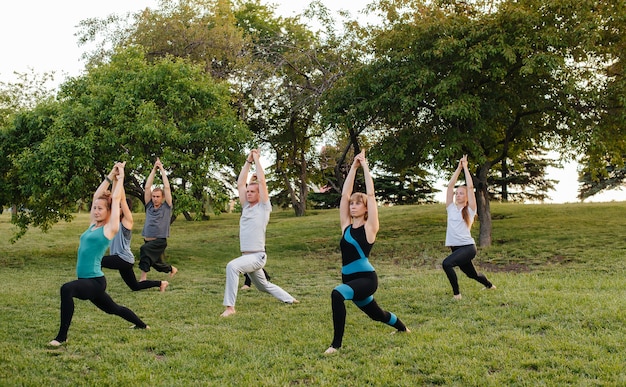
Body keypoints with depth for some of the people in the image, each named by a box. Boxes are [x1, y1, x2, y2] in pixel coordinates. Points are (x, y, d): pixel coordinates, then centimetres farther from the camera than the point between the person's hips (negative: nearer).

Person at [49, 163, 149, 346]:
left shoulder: (110, 228, -9)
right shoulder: (93, 225, 10)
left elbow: (116, 198, -6)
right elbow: (97, 195, 13)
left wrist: (120, 177, 4)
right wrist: (110, 176, 15)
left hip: (95, 281, -9)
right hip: (87, 281, 9)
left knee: (66, 289, -35)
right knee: (113, 309, 26)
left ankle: (62, 336, -27)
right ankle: (142, 325, 48)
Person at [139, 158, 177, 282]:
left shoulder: (166, 207, 0)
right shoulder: (149, 206, 9)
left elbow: (167, 187, -6)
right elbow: (147, 187, 4)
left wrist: (162, 169, -1)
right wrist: (154, 169, 3)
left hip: (160, 241, -6)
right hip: (148, 240, 6)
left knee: (144, 249, -33)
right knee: (157, 264, 19)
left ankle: (143, 278, -35)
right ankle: (172, 269, 49)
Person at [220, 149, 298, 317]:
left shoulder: (264, 207, -6)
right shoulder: (246, 207, 11)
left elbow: (262, 181, -12)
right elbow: (240, 184, 8)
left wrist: (257, 159, -5)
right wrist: (248, 161, 7)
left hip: (257, 256, -9)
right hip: (247, 256, 9)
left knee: (232, 266, -34)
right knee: (264, 286, 24)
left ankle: (230, 307, -32)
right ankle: (290, 299, 45)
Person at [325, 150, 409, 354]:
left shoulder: (370, 227, -6)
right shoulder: (346, 225, 8)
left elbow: (371, 194, -10)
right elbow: (345, 194, 4)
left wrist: (365, 166, -4)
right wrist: (353, 166, 5)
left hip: (366, 278, -7)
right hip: (349, 278, 7)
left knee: (337, 294, -34)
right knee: (376, 314, 26)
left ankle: (336, 343, -24)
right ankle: (402, 328, 56)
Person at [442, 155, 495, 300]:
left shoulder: (470, 210, -1)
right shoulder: (451, 208, 9)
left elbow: (470, 187, -8)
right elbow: (450, 186, 4)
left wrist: (465, 167, 0)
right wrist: (459, 167, 7)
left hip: (468, 247, -6)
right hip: (455, 247, 6)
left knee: (447, 263, -31)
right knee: (472, 274, 24)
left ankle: (456, 293, -17)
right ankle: (489, 285, 55)